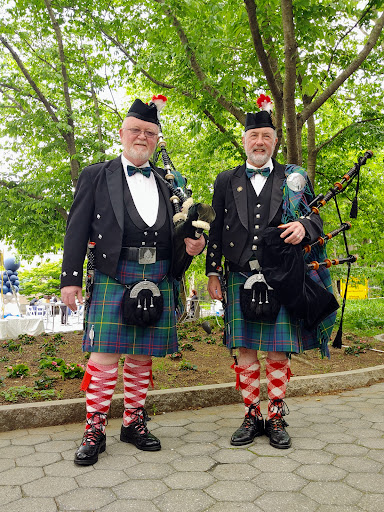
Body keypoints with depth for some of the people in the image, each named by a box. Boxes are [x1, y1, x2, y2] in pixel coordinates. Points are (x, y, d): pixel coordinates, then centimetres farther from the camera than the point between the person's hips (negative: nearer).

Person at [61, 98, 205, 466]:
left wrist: (194, 243, -1)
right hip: (114, 277, -3)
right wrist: (70, 278, -5)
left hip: (158, 280, 3)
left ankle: (133, 423, 24)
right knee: (105, 354, -5)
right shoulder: (96, 176, 8)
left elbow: (179, 229, 23)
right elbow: (77, 230, 2)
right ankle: (94, 431, 10)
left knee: (142, 355, 9)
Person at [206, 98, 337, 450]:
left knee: (279, 351, 4)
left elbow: (314, 218, 9)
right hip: (240, 279, 1)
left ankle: (277, 418, 18)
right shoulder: (227, 181, 13)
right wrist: (213, 273, 7)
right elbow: (216, 230, 13)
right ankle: (252, 416, 19)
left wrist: (302, 227, -16)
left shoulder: (293, 177, 11)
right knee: (244, 350, 5)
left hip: (280, 280, -1)